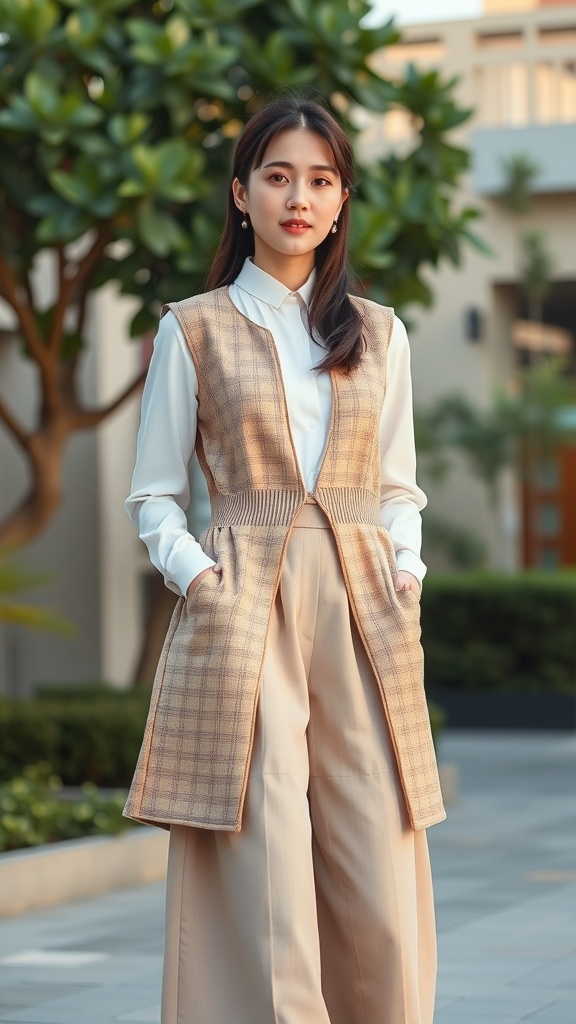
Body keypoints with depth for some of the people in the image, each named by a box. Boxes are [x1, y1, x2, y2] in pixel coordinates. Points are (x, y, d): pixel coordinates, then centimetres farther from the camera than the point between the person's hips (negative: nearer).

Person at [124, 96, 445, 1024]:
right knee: (261, 884, -8)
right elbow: (154, 496, 10)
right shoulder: (193, 330, 7)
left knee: (381, 893, -3)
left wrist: (405, 565, 3)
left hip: (364, 613, 3)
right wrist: (193, 572, -7)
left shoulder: (380, 334, 16)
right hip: (243, 608, -2)